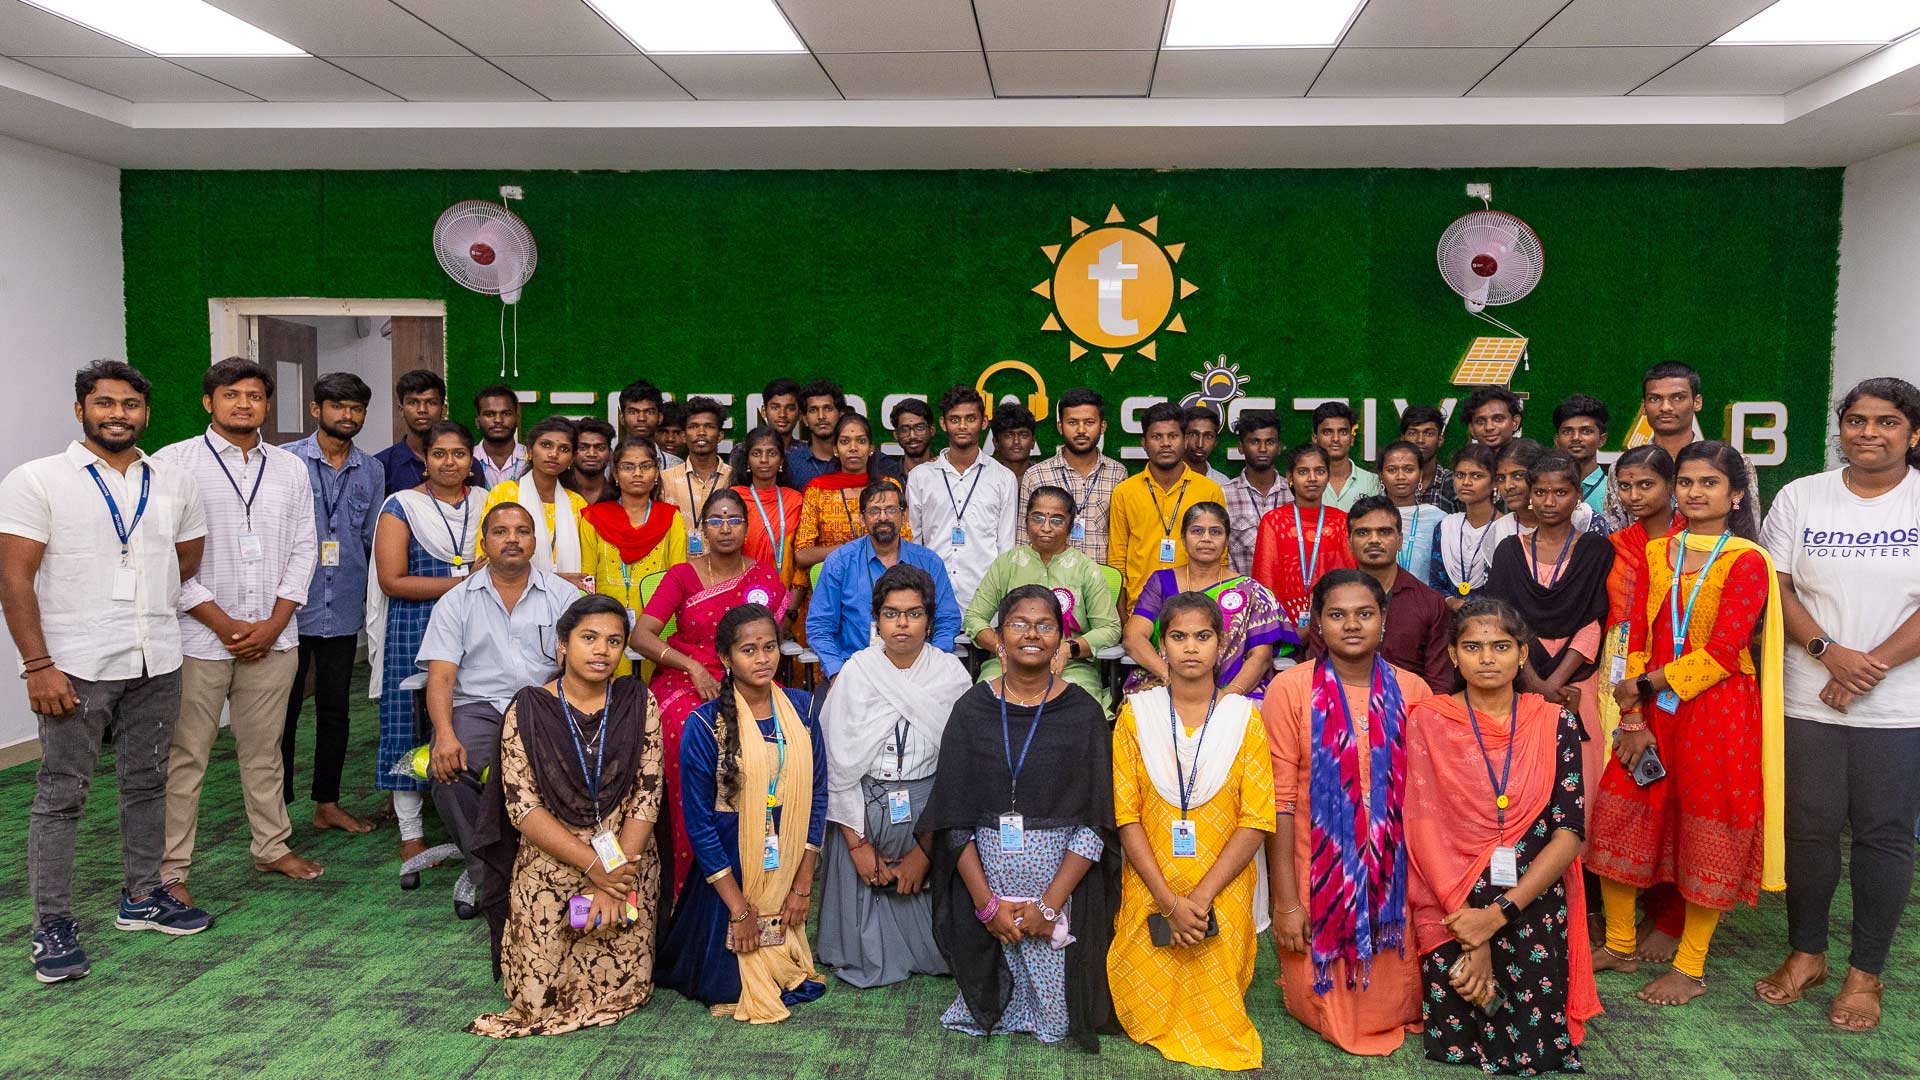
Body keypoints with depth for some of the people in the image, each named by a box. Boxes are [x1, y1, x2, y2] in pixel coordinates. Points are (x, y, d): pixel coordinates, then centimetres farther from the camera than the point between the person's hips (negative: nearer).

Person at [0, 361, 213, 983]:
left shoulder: (173, 485, 8)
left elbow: (190, 562, 19)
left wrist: (146, 608, 13)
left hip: (156, 666, 4)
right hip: (74, 669, -4)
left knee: (147, 784, 13)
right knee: (61, 796, 2)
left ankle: (141, 896, 27)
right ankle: (52, 926, 11)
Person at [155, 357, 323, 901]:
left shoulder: (290, 468, 10)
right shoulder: (174, 463, -3)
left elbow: (304, 549, 8)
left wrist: (274, 624, -3)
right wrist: (223, 624, -11)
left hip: (273, 638, 4)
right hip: (199, 638, -3)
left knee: (263, 750, 14)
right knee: (184, 757, 3)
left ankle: (272, 848, 26)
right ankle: (170, 871, 12)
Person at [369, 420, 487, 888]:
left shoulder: (486, 503, 12)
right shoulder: (402, 506, 2)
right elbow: (392, 580, -7)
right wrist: (460, 583, -11)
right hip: (414, 632, -2)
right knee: (412, 727, 0)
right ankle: (412, 841, 9)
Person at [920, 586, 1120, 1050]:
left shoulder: (1083, 713, -3)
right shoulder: (971, 710, 0)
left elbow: (1095, 822, -6)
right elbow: (953, 817, -2)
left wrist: (1050, 902, -13)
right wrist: (986, 901, -10)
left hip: (1063, 880, -1)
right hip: (984, 878, 1)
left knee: (1057, 1017, 5)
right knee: (991, 1008, 8)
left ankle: (1054, 1021, 35)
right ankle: (992, 1010, 37)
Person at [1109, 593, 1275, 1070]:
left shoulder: (1244, 718, -2)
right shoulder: (1136, 714, -2)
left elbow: (1257, 822, -7)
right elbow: (1127, 816, -6)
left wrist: (1201, 897, -16)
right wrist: (1170, 901, -14)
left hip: (1223, 896, 0)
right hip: (1150, 893, 0)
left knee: (1214, 1005, 2)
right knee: (1149, 1005, 2)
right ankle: (1163, 1033, 32)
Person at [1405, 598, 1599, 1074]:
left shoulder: (1555, 724, -1)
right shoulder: (1428, 722, -5)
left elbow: (1570, 832, -8)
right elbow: (1425, 833, -10)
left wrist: (1498, 915, -18)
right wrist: (1471, 940, -15)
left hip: (1535, 906, 1)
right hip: (1453, 910, -1)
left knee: (1535, 1049, 2)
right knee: (1456, 1044, 2)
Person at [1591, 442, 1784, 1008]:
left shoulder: (1747, 562, -9)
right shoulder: (1656, 553, 8)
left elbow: (1720, 654, -16)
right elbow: (1637, 640, 4)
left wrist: (1644, 682, -11)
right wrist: (1634, 719, -3)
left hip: (1719, 712, -5)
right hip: (1652, 711, 5)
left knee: (1708, 835, 5)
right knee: (1614, 818, 7)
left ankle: (1690, 967, 19)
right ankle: (1619, 944, 24)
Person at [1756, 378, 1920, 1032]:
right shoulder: (1801, 497, 5)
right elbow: (1775, 587, 1)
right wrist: (1830, 651, -13)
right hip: (1809, 699, 1)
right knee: (1808, 827, 8)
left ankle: (1866, 972, 20)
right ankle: (1806, 953, 25)